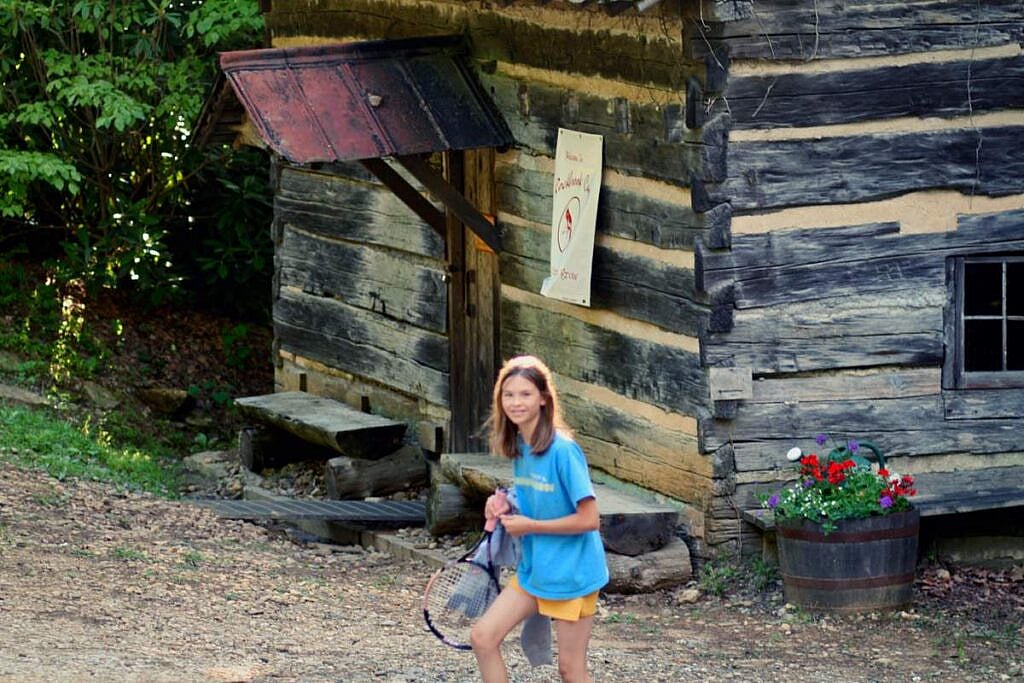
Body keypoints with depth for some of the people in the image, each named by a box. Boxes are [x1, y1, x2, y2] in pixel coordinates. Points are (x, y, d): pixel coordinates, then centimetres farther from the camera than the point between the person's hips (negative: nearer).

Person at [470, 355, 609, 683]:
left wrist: (529, 526, -16)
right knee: (482, 638, 2)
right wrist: (506, 508, -1)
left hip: (571, 573, -8)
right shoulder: (519, 447, 5)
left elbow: (589, 520, -22)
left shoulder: (562, 450, -20)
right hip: (532, 569, 8)